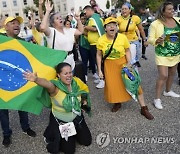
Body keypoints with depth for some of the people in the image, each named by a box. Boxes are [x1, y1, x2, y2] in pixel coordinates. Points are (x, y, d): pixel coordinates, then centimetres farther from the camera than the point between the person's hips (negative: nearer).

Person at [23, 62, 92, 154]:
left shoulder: (77, 82, -13)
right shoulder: (56, 87, -27)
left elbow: (84, 90, 11)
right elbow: (47, 84, -52)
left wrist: (84, 100, -6)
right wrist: (36, 79, -73)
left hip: (77, 118, 5)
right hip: (60, 121, -5)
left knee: (87, 142, 15)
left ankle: (74, 135, 42)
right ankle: (52, 136, 28)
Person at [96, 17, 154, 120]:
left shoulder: (123, 37, -14)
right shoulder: (101, 40, -10)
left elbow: (127, 51, -4)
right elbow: (99, 55, -1)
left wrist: (129, 64, -15)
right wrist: (99, 70, -1)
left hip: (123, 63, -1)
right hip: (109, 66, 1)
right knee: (112, 85, 5)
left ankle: (144, 108, 10)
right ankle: (117, 103, 36)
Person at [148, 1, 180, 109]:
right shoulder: (155, 24, -13)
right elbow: (150, 39, -12)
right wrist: (157, 41, -30)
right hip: (163, 54, -6)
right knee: (163, 76, -9)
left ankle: (168, 91, 40)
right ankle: (157, 99, 3)